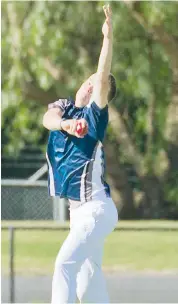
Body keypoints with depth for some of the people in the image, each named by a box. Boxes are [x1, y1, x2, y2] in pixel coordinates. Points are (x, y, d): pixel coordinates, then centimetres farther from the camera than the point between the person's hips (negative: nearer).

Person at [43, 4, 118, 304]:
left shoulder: (94, 116, -9)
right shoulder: (63, 108, 9)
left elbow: (103, 78, -23)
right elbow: (49, 118, -13)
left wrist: (108, 37, -33)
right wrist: (65, 124, -36)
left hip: (96, 209, -8)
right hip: (78, 210, 8)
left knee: (65, 264, -19)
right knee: (88, 280, 13)